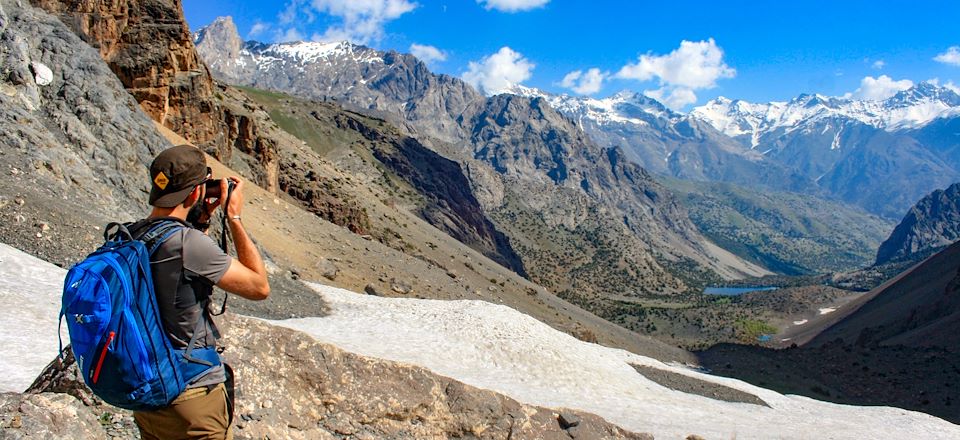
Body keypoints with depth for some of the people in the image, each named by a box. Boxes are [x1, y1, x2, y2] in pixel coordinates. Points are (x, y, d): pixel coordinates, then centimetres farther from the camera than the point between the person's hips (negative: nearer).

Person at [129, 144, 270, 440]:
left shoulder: (129, 238, -1)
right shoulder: (190, 243, -25)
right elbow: (259, 287, -15)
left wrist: (199, 222, 12)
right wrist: (235, 217, -10)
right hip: (192, 399, -7)